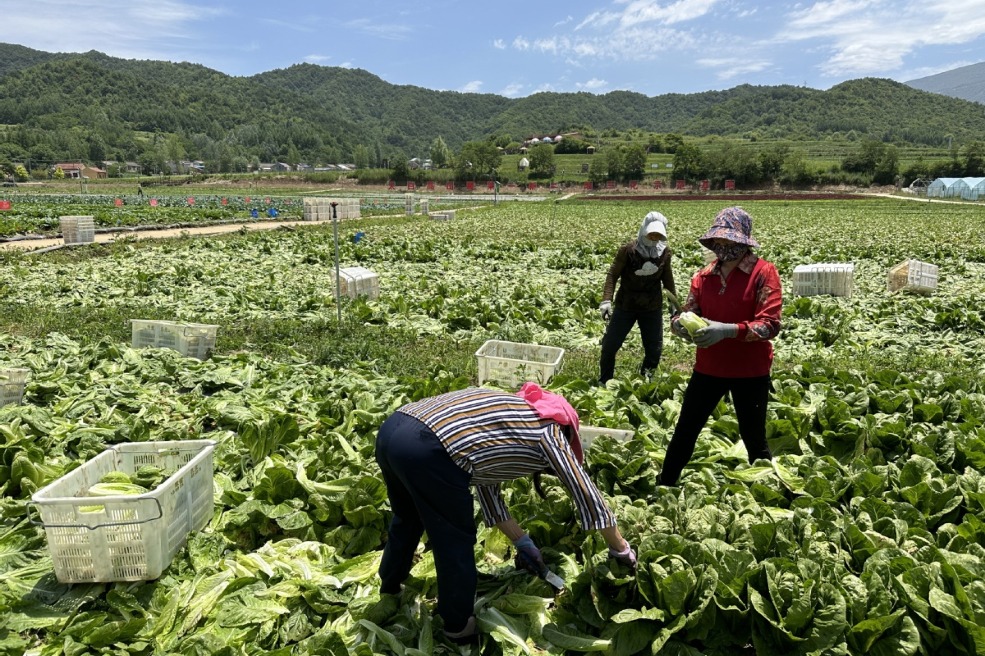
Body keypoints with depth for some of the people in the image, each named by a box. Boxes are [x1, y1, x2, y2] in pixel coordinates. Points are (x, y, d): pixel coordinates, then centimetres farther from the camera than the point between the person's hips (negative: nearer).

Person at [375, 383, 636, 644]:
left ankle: (390, 585, 58)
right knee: (455, 541, 14)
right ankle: (458, 626, 34)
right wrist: (621, 549, 30)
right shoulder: (548, 430, 12)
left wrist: (522, 542, 39)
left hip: (391, 430, 9)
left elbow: (485, 483, 34)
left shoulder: (510, 412, 31)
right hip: (427, 451, -9)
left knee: (408, 518, 35)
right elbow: (587, 496, 16)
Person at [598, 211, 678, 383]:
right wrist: (606, 300, -23)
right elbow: (613, 274, -13)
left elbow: (667, 277, 8)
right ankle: (604, 383, 24)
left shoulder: (665, 251, -6)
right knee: (609, 346, 3)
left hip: (653, 308, 3)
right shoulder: (629, 249, -16)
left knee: (655, 349, 8)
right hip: (625, 305, -2)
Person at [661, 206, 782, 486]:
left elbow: (770, 325, -18)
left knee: (754, 439, 12)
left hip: (750, 370, -4)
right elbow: (690, 311, 2)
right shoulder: (705, 274, 3)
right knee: (685, 431, 11)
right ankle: (663, 488, 26)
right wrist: (679, 322, -22)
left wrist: (728, 330, -32)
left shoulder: (763, 272, -11)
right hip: (708, 367, 4)